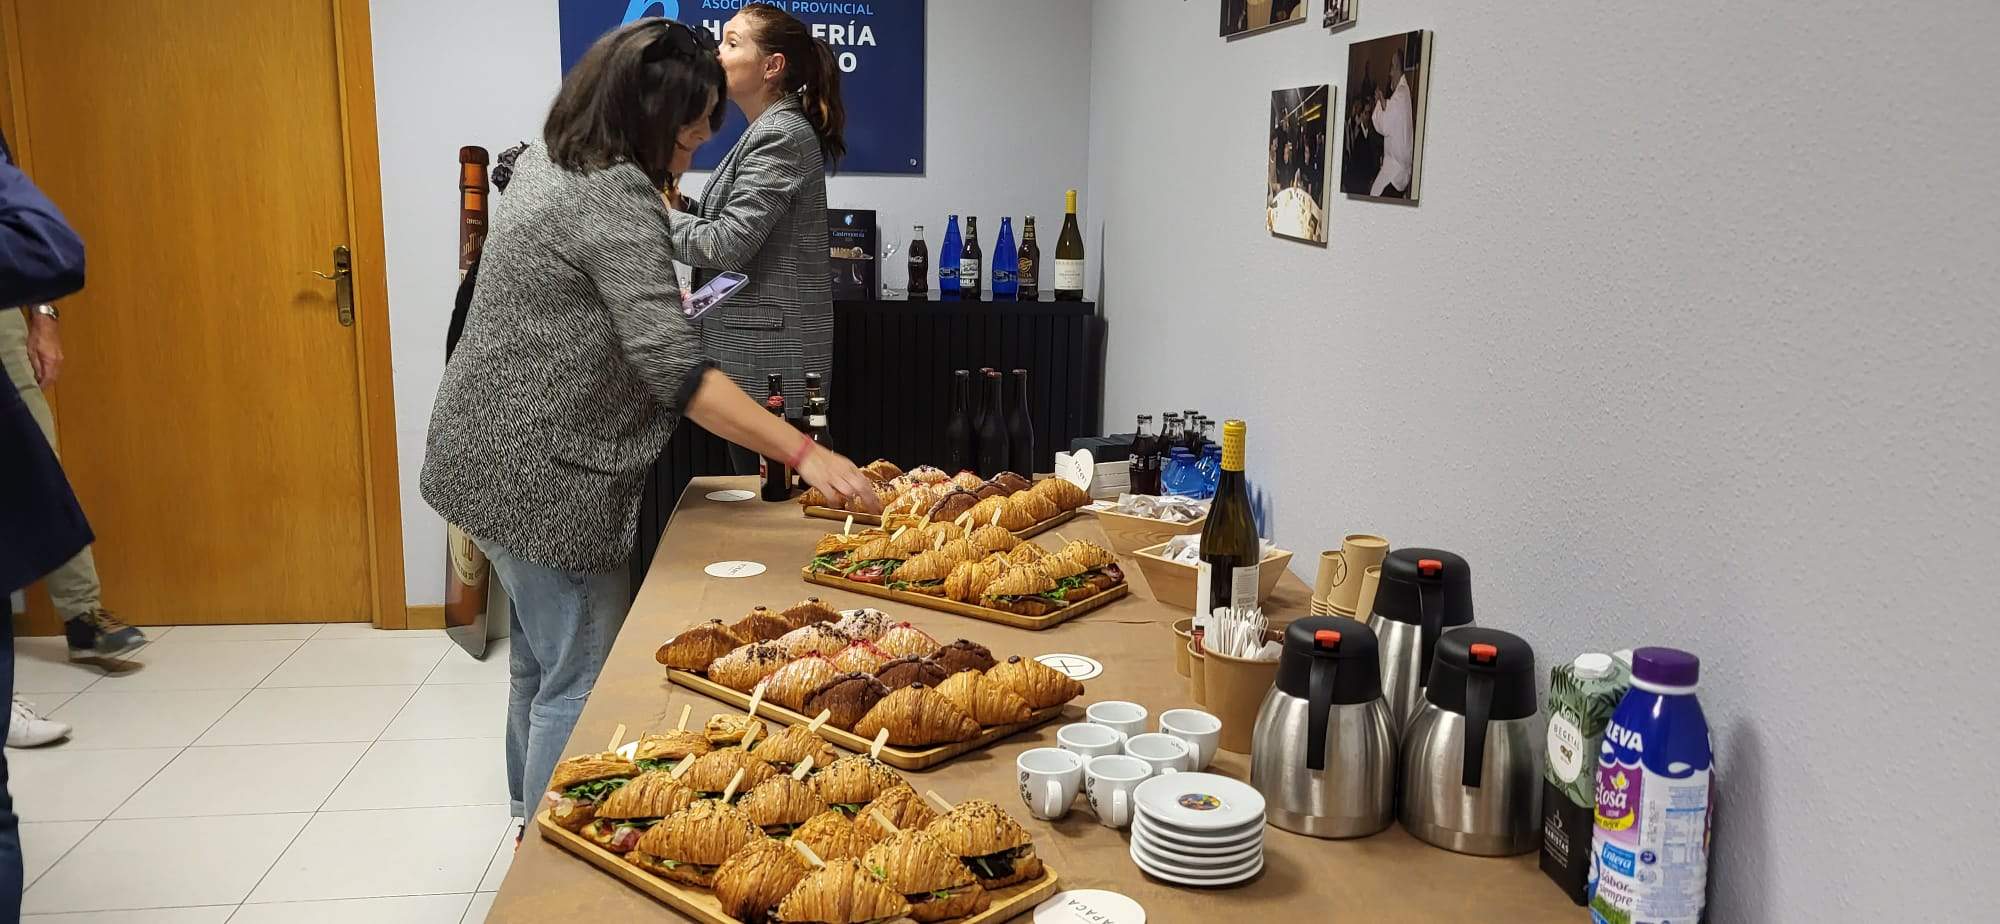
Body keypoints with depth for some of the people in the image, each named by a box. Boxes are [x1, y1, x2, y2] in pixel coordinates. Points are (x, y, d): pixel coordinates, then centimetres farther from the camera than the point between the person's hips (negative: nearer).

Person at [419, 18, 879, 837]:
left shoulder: (548, 163, 9)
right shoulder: (615, 200, -21)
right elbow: (674, 369, -28)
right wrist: (805, 454, -30)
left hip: (497, 457, 11)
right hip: (542, 477, -11)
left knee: (541, 659, 21)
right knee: (584, 678, -2)